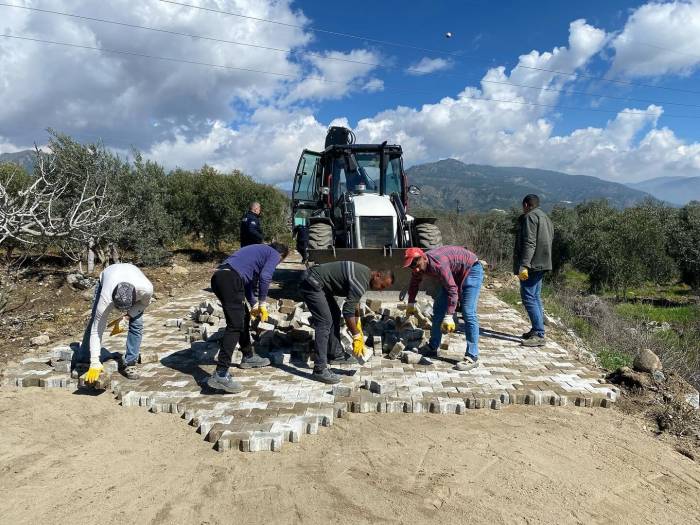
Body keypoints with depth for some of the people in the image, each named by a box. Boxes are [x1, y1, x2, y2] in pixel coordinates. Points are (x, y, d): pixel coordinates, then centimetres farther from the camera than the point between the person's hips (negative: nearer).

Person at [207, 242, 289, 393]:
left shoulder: (259, 251, 34)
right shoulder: (274, 254, 10)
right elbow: (265, 277, -8)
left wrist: (254, 304, 35)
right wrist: (262, 302, 3)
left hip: (218, 277, 9)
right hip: (230, 279, -9)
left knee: (243, 317, 22)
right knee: (235, 325, -12)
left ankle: (248, 357, 35)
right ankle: (220, 375, -19)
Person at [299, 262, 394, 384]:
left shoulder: (365, 273, 9)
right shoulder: (361, 282, -22)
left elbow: (354, 302, 22)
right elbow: (348, 311, -20)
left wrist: (358, 327, 24)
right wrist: (356, 336, -11)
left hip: (317, 283, 11)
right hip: (311, 284, -11)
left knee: (335, 315, 16)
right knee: (325, 323, -14)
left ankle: (336, 354, 26)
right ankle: (320, 370, -11)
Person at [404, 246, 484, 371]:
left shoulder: (438, 264, -37)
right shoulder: (420, 265, -10)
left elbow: (452, 289, -40)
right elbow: (414, 283, 10)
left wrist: (449, 316, -43)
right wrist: (411, 303, 18)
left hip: (471, 270, -9)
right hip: (453, 274, 9)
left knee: (468, 313, -19)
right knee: (438, 308, 8)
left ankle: (472, 357, -17)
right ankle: (432, 347, 18)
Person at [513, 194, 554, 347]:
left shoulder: (530, 217, -10)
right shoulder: (545, 218, 21)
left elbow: (529, 243, -20)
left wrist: (523, 265, -24)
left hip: (531, 265, -10)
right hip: (542, 264, 10)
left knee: (529, 298, -10)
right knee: (536, 297, 15)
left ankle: (539, 334, -12)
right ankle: (537, 330, 21)